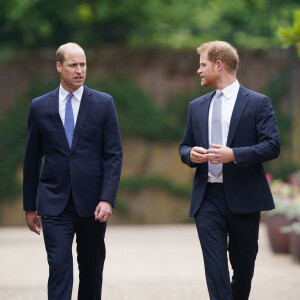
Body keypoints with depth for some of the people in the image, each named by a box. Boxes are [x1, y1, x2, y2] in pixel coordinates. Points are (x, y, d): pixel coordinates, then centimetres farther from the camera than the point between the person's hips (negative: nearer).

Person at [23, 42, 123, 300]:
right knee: (59, 269, -10)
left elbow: (114, 155, -1)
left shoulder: (103, 103, 2)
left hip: (92, 203, 1)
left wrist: (107, 199, -12)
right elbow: (32, 159, 10)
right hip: (55, 204, 0)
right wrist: (30, 206, 10)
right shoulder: (40, 107, 5)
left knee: (91, 269, 10)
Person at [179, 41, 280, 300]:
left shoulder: (257, 103, 0)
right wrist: (191, 154, -5)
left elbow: (272, 146, -8)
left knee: (243, 267, 9)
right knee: (215, 268, -8)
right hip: (208, 199, 3)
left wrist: (234, 155, -21)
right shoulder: (197, 106, 15)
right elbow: (184, 147, 20)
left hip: (243, 198, -3)